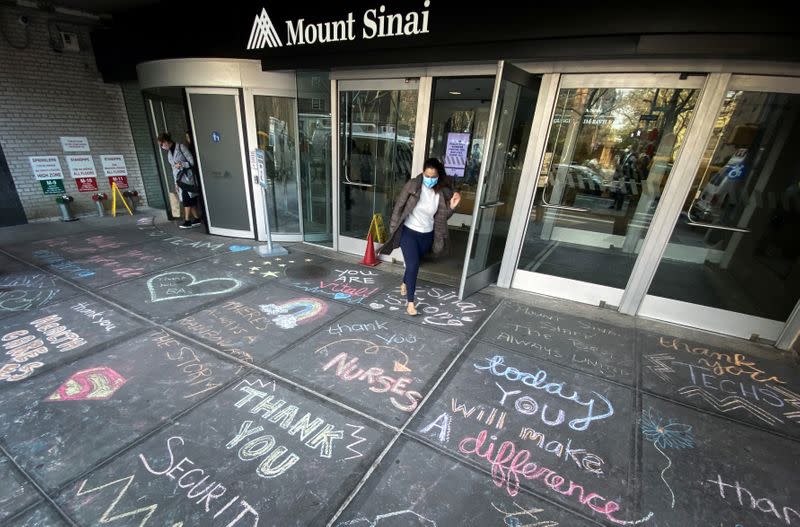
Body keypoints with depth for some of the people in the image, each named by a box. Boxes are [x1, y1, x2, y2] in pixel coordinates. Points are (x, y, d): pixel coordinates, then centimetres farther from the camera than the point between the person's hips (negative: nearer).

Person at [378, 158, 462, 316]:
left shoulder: (443, 192, -8)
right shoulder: (412, 185, -15)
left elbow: (443, 217, -2)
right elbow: (399, 206, -7)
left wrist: (452, 206, -21)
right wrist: (394, 229, -5)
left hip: (427, 235, 3)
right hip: (409, 232, -3)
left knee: (414, 263, 20)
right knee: (413, 265, -11)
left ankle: (404, 283, 50)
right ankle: (410, 302, 1)